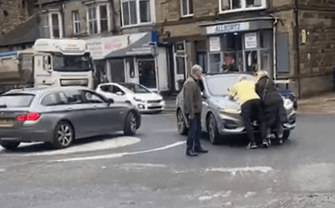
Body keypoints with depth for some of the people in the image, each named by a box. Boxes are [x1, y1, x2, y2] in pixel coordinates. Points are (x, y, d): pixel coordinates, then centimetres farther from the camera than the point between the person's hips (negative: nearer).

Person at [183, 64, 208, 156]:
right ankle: (189, 150, -3)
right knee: (193, 130, -8)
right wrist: (191, 112, -25)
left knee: (198, 129, 16)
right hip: (192, 111, -11)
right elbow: (189, 99, -24)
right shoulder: (190, 83, -19)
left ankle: (197, 147, 27)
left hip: (197, 111, 11)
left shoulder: (195, 82, 16)